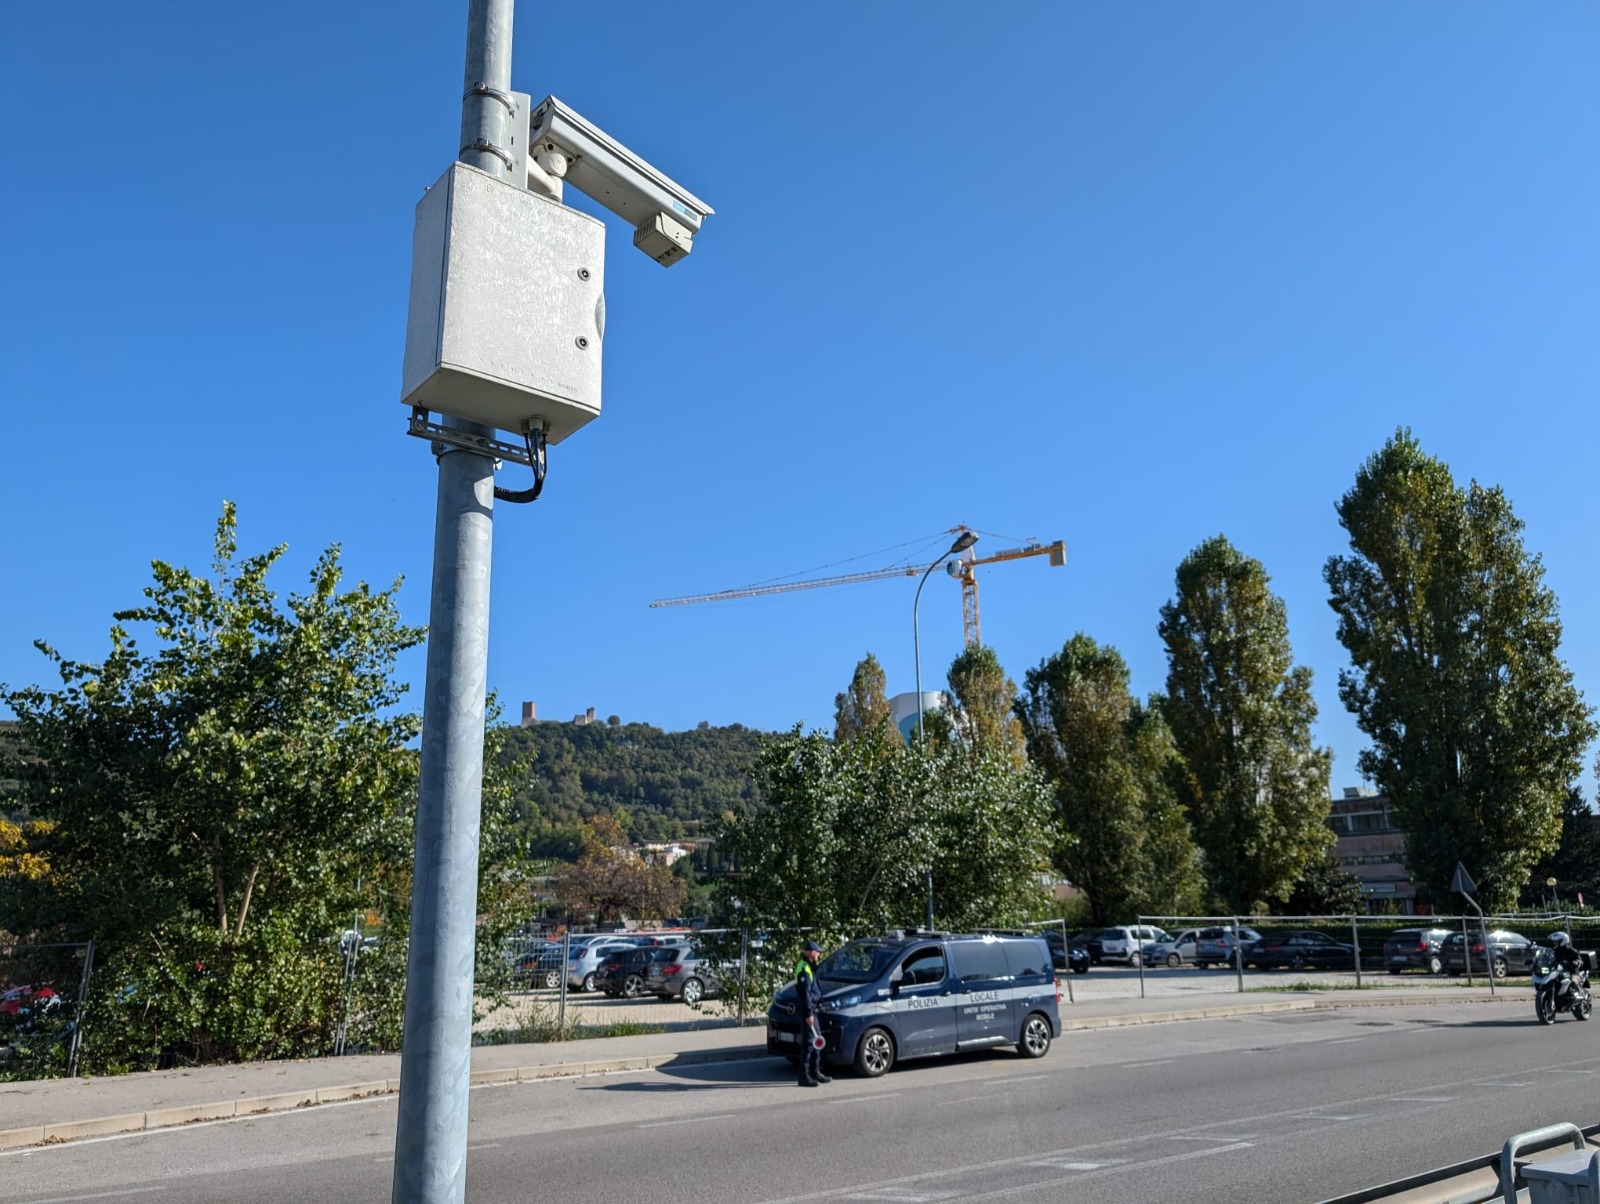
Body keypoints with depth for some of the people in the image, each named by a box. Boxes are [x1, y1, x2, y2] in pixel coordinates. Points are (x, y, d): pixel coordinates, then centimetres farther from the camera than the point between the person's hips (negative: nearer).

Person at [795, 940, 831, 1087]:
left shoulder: (809, 967, 17)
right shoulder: (804, 968, -16)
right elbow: (805, 993, -20)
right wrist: (808, 1014, -22)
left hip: (812, 1009, 10)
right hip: (807, 1010, -10)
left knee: (817, 1040, 15)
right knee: (809, 1042, -8)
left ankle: (816, 1072, 24)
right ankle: (804, 1076, -4)